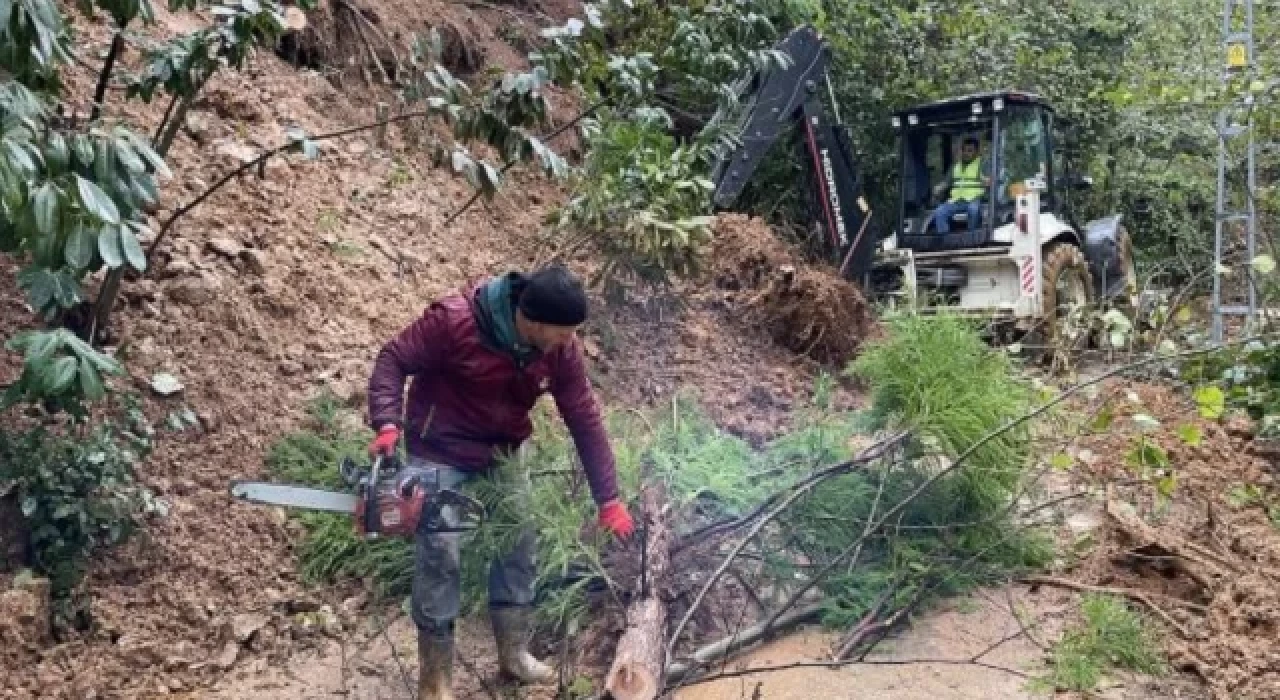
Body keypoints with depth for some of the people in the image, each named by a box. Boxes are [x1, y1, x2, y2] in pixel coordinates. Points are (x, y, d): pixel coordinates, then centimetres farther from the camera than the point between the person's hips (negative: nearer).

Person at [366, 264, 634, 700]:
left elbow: (585, 420, -10)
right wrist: (388, 423, -35)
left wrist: (608, 500, -9)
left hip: (504, 451, 5)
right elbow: (394, 360, -19)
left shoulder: (561, 349, -16)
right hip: (440, 451, -5)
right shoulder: (454, 320, -30)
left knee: (520, 544, 9)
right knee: (439, 555, -6)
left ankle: (514, 652, 28)